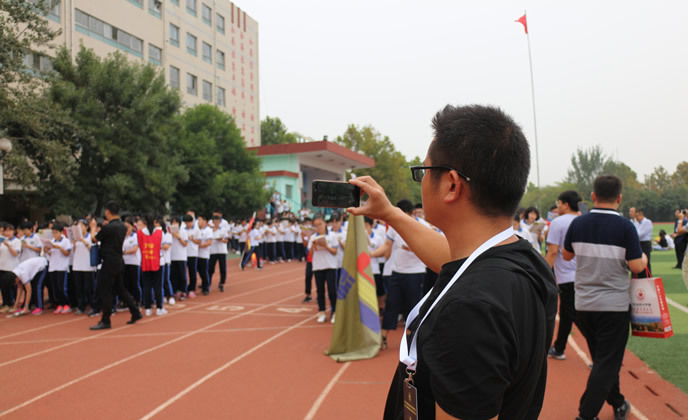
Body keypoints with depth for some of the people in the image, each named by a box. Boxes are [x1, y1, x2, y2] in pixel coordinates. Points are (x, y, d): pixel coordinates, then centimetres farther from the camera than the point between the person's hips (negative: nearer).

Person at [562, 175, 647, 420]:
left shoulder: (578, 224, -3)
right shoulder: (625, 227, -13)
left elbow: (567, 255, 10)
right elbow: (637, 266, -14)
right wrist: (644, 258, 7)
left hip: (584, 304, 4)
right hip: (615, 304, -4)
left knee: (602, 359, 20)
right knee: (608, 361, 3)